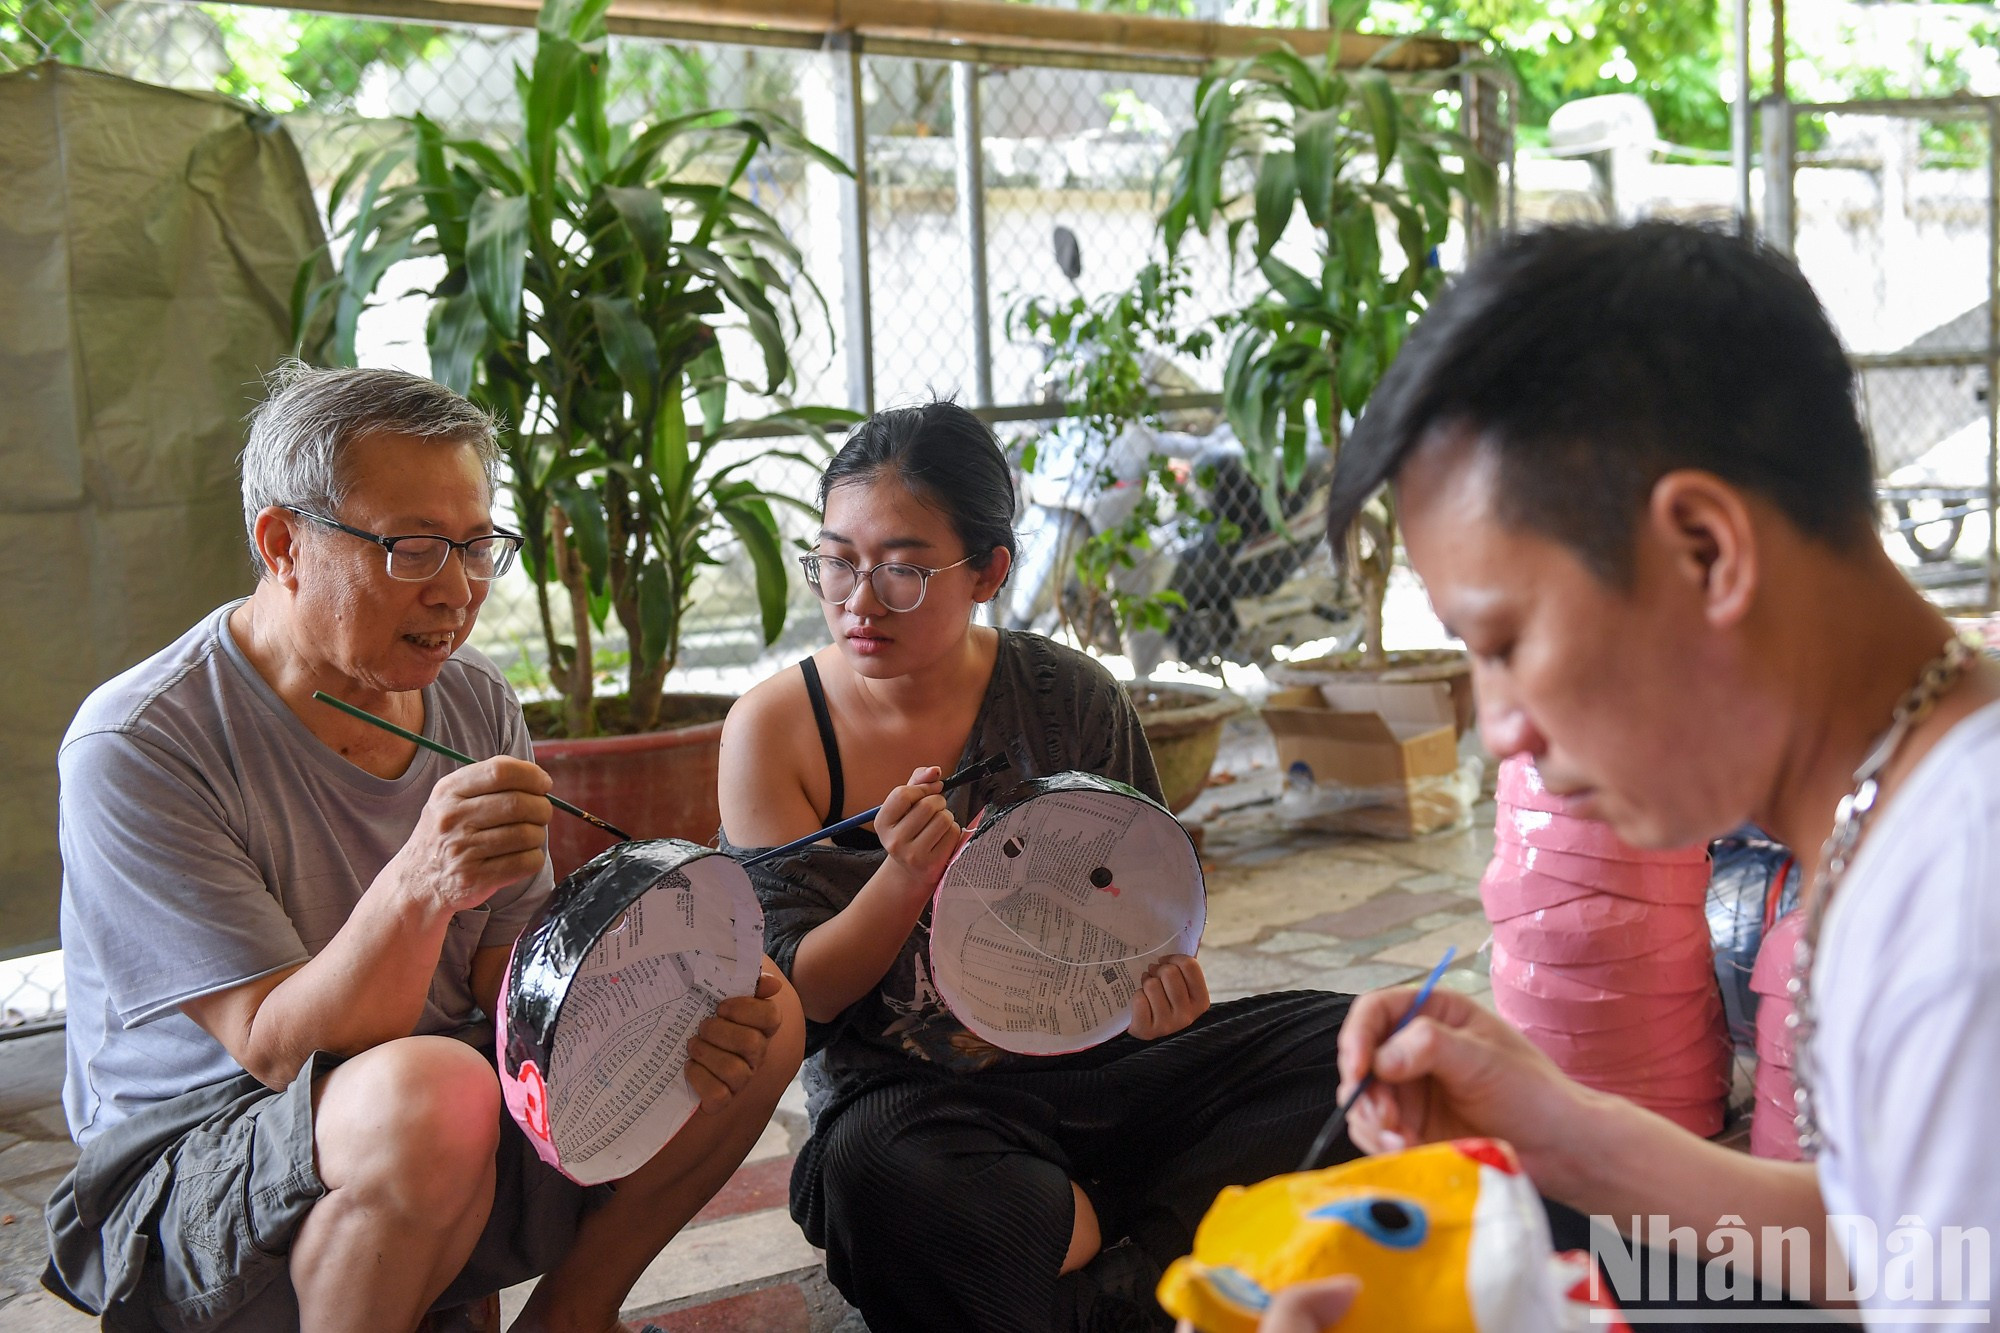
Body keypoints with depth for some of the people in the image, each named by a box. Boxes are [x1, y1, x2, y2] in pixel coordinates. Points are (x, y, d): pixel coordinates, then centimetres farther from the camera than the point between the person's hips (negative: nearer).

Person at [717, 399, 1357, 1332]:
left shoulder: (1067, 699, -2)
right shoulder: (774, 729, -6)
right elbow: (795, 996, -7)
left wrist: (1155, 985, -15)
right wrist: (907, 877, -25)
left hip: (1090, 1068, 3)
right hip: (906, 1103, -3)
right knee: (871, 1169, -38)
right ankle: (1112, 1241, -15)